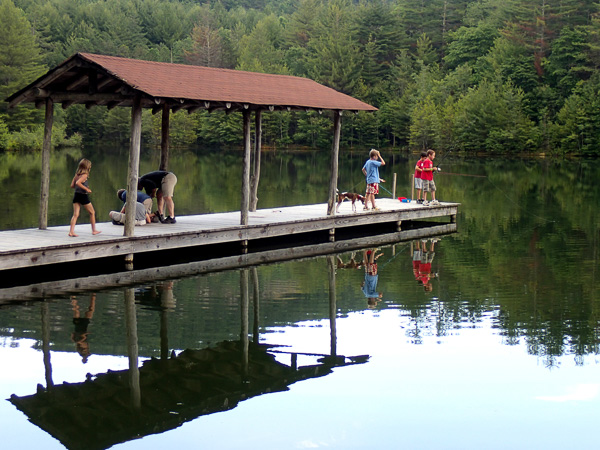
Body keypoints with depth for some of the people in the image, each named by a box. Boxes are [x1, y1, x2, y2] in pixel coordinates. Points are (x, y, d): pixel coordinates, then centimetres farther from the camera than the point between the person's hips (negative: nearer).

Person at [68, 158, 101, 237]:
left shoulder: (77, 174, 8)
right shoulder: (85, 175, -13)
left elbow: (72, 185, 9)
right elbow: (77, 183, -28)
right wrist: (86, 189, -20)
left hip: (76, 195, 6)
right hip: (83, 195, -6)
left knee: (75, 215, 2)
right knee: (92, 213, 13)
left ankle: (71, 231, -11)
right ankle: (94, 230, 21)